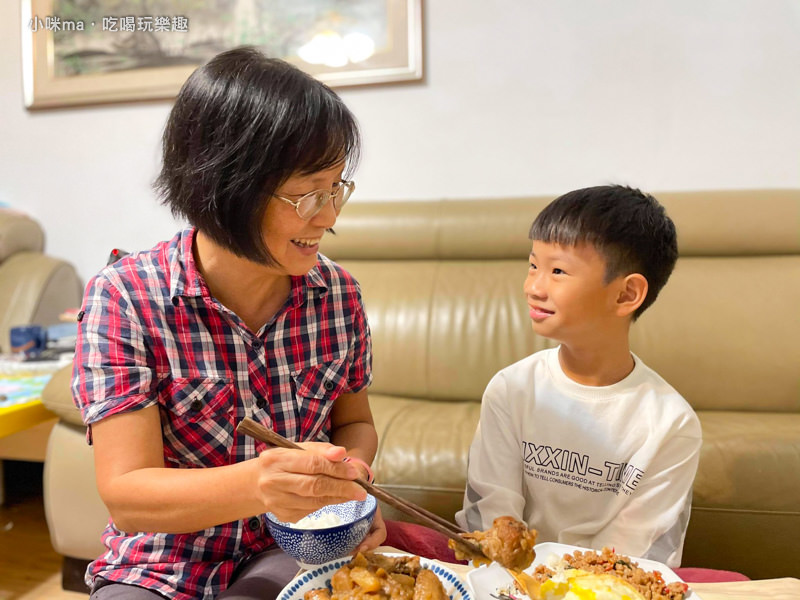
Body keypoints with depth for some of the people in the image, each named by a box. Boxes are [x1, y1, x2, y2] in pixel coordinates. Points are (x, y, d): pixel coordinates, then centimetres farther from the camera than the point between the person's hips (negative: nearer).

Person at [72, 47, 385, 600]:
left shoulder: (338, 292, -7)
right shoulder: (123, 298, -17)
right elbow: (126, 494, -21)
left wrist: (345, 487, -15)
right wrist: (257, 484, -40)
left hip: (291, 551, 1)